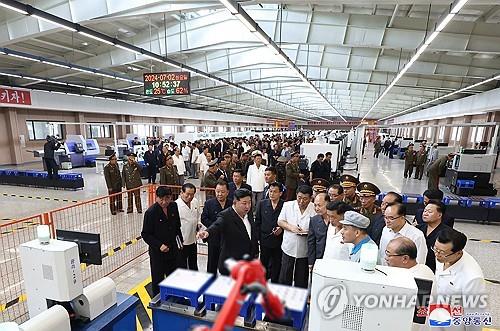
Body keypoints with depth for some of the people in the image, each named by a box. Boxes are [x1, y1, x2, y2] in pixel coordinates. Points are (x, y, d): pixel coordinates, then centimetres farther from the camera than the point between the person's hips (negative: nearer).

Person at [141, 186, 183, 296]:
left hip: (173, 249, 5)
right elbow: (145, 234, -14)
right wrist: (159, 245, -23)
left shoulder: (173, 206, -5)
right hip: (157, 252, -5)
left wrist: (180, 240, 8)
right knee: (157, 279, 10)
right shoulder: (151, 212, -20)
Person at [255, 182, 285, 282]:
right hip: (265, 239, 1)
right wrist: (258, 237, 1)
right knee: (263, 264, 14)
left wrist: (282, 229, -14)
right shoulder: (262, 203, 0)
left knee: (276, 266, 12)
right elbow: (257, 222, 4)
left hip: (279, 241, -1)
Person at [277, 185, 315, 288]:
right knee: (284, 277, 11)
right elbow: (280, 221, 3)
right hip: (289, 247, 2)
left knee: (301, 279, 14)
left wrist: (308, 232, -23)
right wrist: (290, 227, -15)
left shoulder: (314, 209, -10)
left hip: (305, 250, -1)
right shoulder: (288, 205, -3)